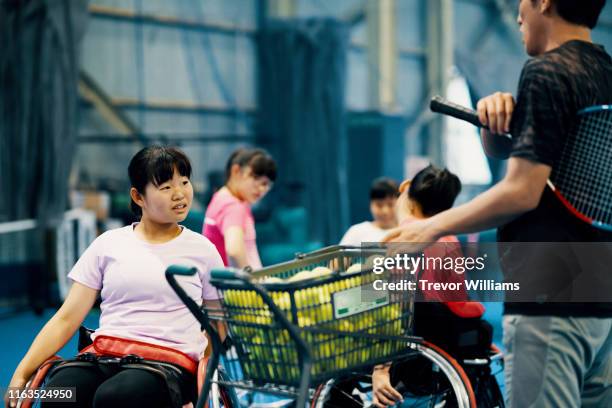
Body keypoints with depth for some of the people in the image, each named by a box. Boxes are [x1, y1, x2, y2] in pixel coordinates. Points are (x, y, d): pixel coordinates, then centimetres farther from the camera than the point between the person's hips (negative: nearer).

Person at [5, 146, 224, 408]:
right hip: (103, 353, 1)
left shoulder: (202, 250, 13)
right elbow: (66, 319, 10)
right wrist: (22, 374, -2)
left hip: (171, 360, -1)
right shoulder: (108, 244, 13)